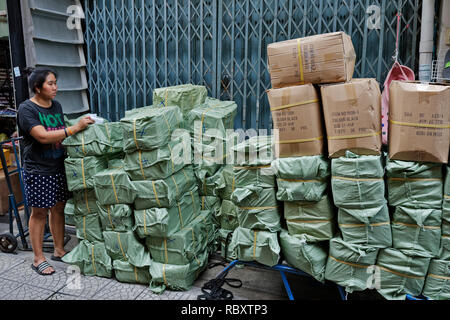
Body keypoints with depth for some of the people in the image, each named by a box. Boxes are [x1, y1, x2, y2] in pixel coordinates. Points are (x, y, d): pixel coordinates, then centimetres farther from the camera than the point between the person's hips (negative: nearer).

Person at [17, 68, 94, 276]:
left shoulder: (56, 106, 10)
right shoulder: (26, 109, -12)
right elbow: (43, 136, -24)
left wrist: (81, 127, 3)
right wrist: (75, 128, -28)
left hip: (59, 167, 6)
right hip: (38, 171, -6)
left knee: (58, 208, 13)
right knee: (39, 213, 3)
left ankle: (59, 250, 28)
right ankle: (38, 259, 16)